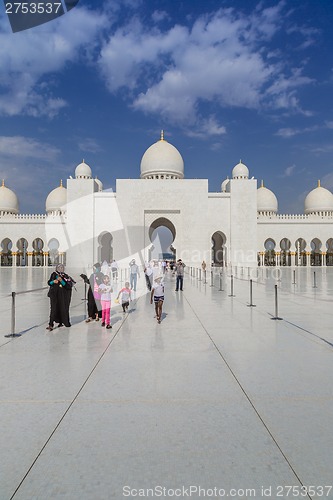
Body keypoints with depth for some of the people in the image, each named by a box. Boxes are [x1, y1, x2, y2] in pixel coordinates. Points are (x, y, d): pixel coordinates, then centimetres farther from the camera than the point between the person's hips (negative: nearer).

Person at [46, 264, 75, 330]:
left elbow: (68, 286, -9)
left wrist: (62, 281, -21)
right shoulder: (54, 274, 4)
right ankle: (51, 324, -9)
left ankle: (61, 322, 27)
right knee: (53, 308, -8)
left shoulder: (66, 276, -2)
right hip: (54, 294, 0)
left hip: (62, 295, 0)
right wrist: (53, 281, -13)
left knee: (62, 308, 7)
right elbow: (49, 282, 8)